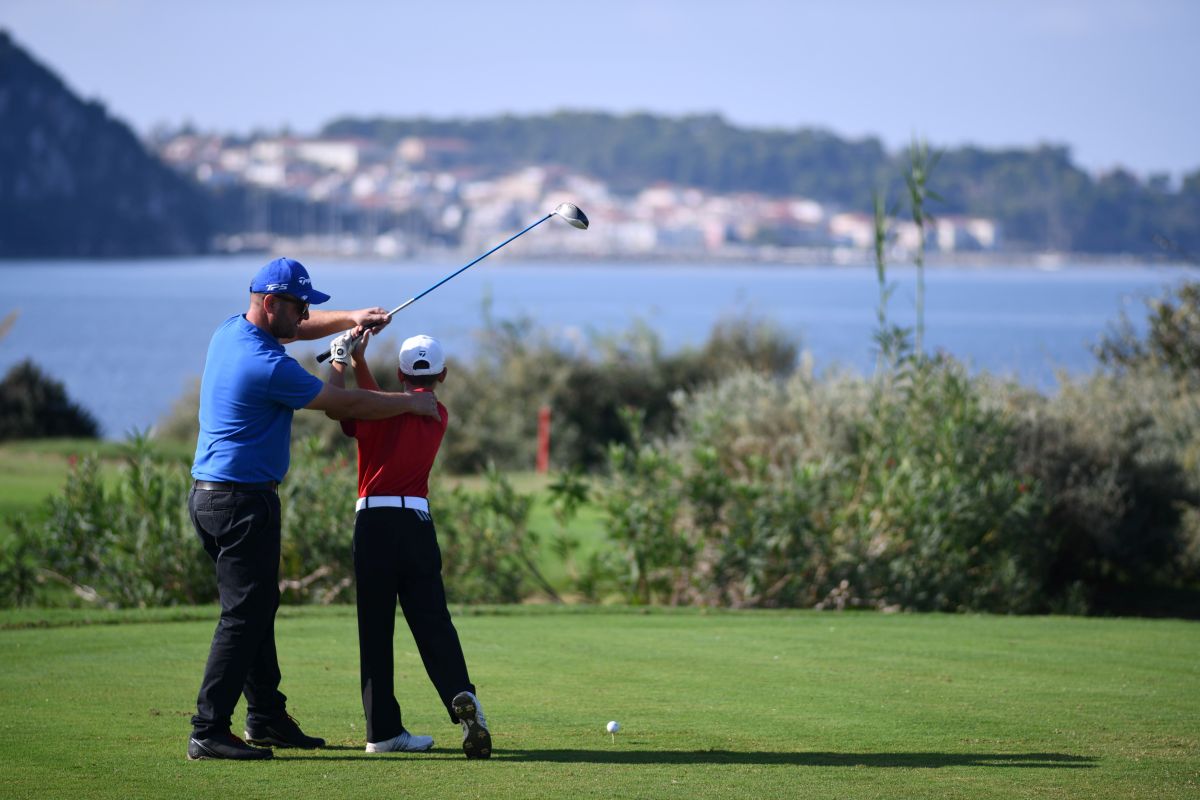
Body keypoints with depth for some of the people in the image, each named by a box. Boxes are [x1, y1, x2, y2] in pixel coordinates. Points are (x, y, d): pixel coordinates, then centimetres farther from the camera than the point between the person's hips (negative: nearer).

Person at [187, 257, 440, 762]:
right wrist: (411, 403, 2)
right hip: (242, 500, -10)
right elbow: (346, 405, -12)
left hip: (209, 495, 10)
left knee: (257, 608, 17)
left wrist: (351, 319, 9)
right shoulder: (268, 365, -21)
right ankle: (208, 733, -9)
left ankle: (267, 718, 25)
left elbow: (299, 327, 26)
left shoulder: (231, 329, 7)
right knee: (244, 616, -8)